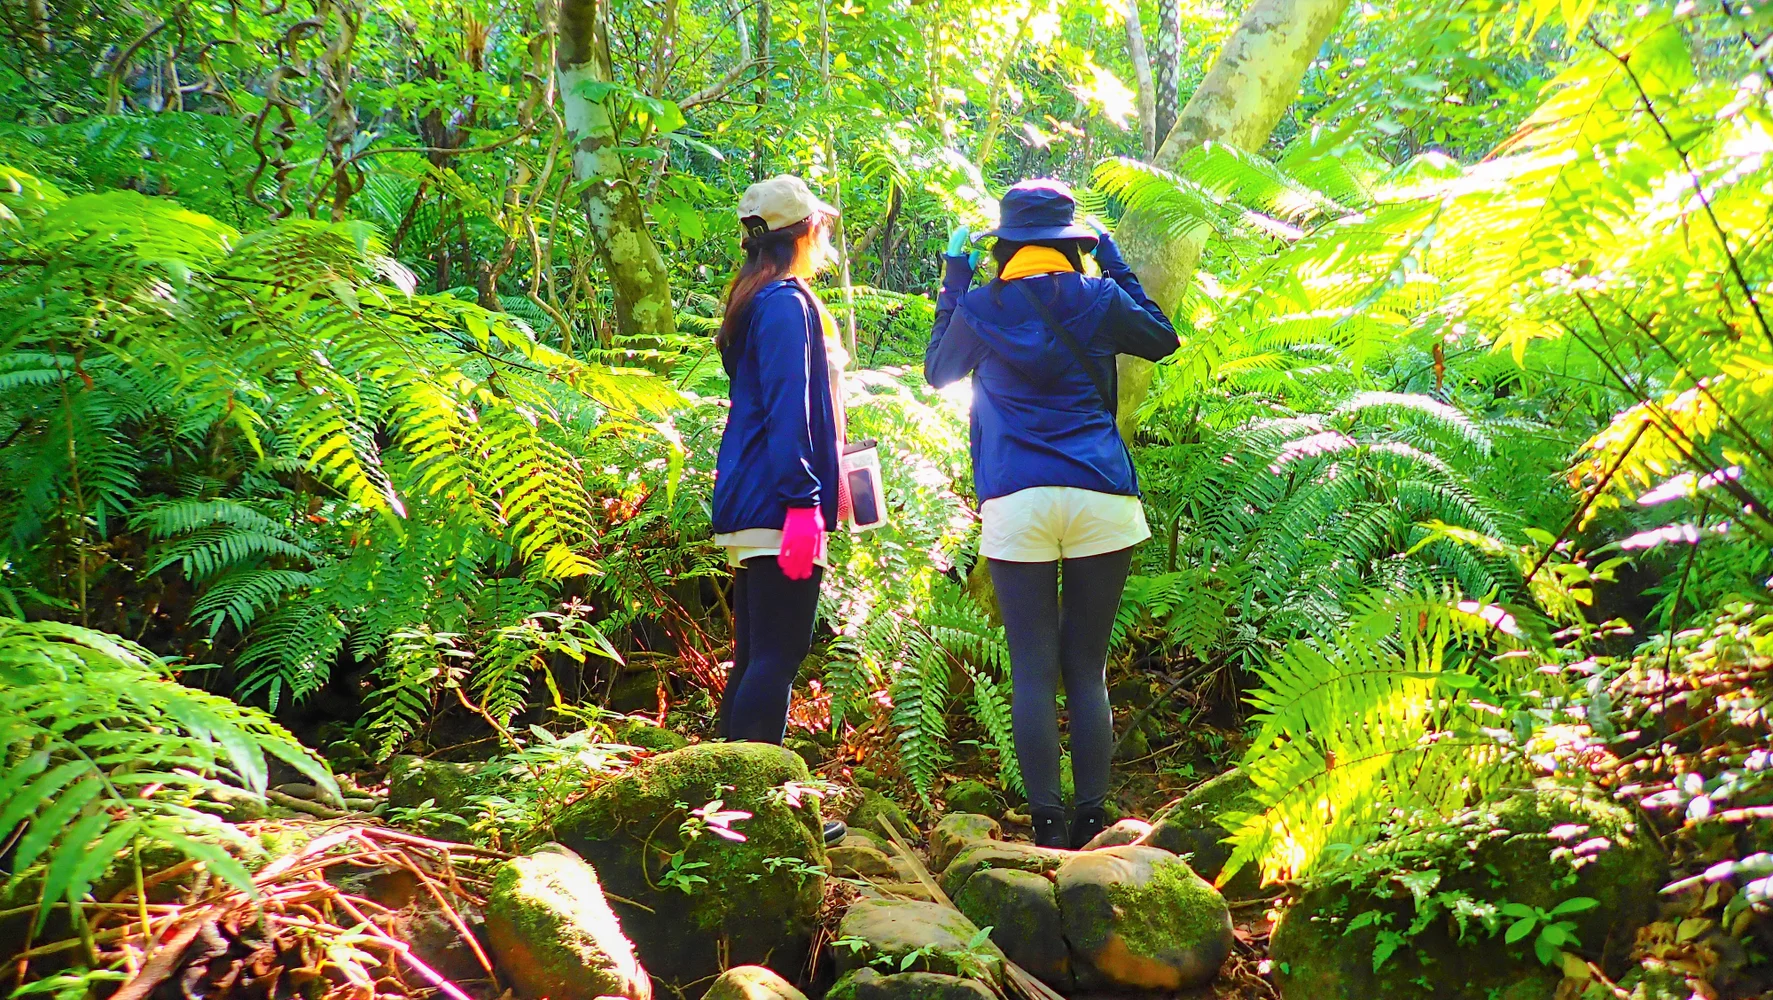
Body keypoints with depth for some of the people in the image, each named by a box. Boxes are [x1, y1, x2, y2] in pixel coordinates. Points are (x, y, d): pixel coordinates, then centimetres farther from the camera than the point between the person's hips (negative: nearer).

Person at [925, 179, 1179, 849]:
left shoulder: (980, 306, 7)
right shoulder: (1098, 299, 7)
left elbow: (937, 371, 26)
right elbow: (1162, 339, 26)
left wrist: (954, 277, 30)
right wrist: (1114, 264, 30)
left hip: (1015, 504, -1)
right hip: (1100, 499, 1)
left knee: (1032, 671, 2)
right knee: (1087, 669, 7)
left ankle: (1047, 825, 0)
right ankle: (1091, 823, 7)